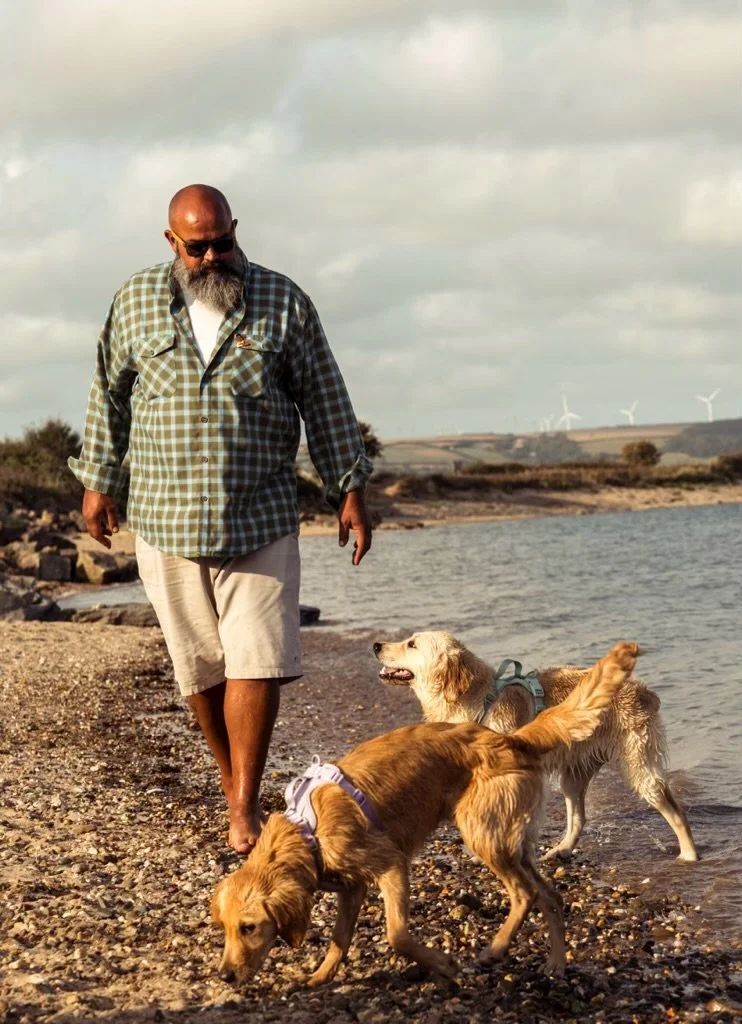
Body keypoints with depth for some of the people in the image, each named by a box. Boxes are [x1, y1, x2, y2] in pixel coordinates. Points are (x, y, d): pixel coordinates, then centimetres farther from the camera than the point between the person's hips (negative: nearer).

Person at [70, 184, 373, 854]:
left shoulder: (283, 302, 1)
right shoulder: (136, 302, 5)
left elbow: (325, 400, 5)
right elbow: (109, 393, 15)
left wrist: (349, 487, 3)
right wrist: (99, 480, 15)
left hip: (261, 521, -1)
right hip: (166, 521, 2)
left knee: (257, 661, -9)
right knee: (199, 668, 8)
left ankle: (245, 808, -2)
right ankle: (234, 786, 25)